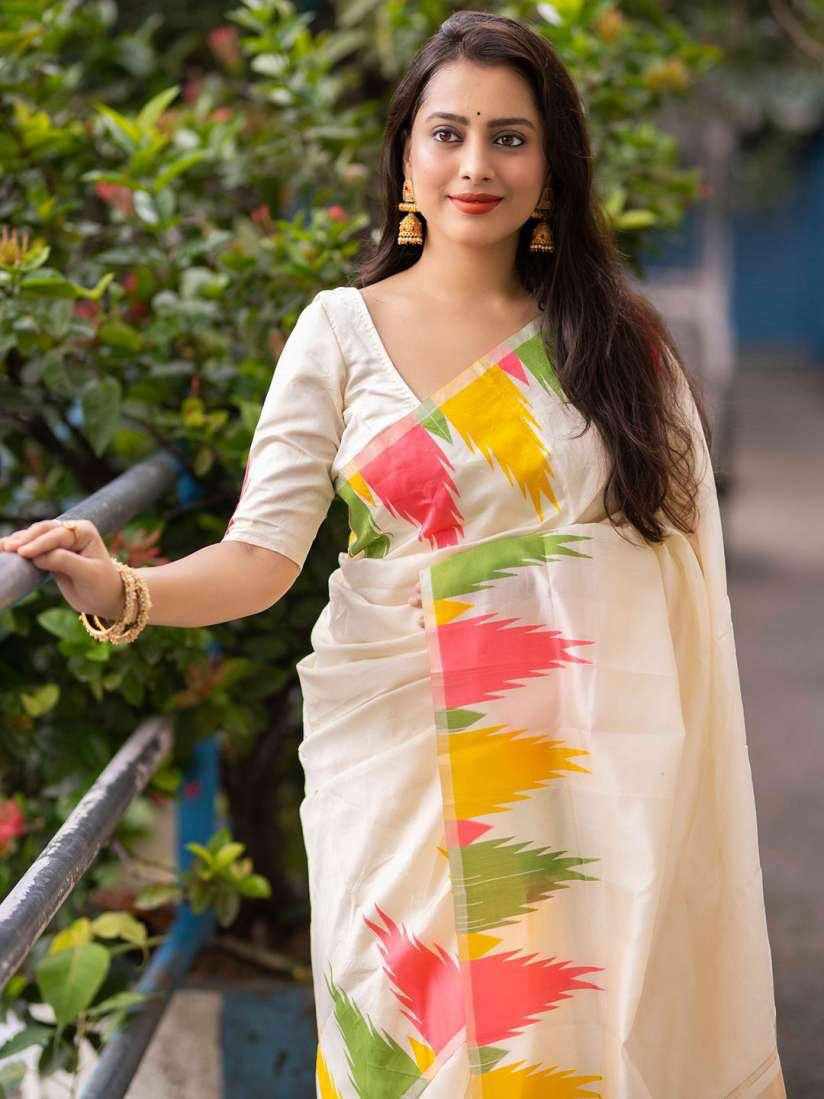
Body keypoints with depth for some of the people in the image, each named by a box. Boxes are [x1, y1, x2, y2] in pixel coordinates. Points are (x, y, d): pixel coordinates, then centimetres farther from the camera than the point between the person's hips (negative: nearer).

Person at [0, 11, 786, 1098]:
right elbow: (261, 554, -5)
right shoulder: (345, 329, 2)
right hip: (401, 756, -1)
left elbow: (682, 561, 9)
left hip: (591, 761, 1)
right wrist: (122, 590, -23)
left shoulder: (618, 337, 6)